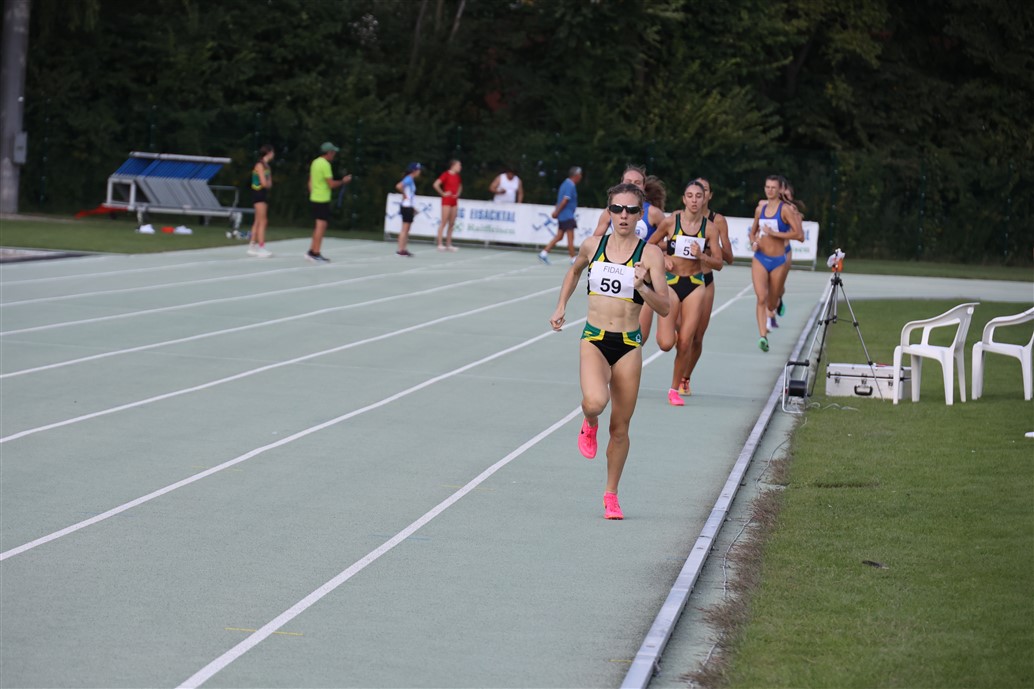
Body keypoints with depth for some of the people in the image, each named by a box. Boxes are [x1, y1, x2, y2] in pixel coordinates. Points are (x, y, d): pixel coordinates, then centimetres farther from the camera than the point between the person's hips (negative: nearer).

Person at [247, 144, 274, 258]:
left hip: (264, 194, 9)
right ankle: (261, 248, -10)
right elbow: (264, 183, -20)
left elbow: (269, 183, 12)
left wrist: (267, 184, -8)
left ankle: (252, 246, 16)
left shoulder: (266, 165, 15)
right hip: (259, 194, -9)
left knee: (258, 222, 11)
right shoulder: (260, 165, -14)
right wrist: (268, 184, 1)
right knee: (263, 222, -9)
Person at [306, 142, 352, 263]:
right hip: (322, 200, -9)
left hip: (314, 198, 9)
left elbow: (311, 182, 16)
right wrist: (343, 181, -4)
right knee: (321, 226, -5)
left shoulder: (315, 162, 11)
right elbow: (331, 184, -18)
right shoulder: (325, 164, -16)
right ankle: (316, 254, -4)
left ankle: (312, 251, 16)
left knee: (320, 226, 15)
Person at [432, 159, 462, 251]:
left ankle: (448, 244, 12)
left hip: (454, 201, 8)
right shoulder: (446, 174, -12)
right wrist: (443, 193, -14)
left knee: (451, 224, 8)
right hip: (446, 201, -8)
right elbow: (436, 185, -21)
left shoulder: (457, 176, 11)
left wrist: (458, 193, 12)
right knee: (444, 223, -7)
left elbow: (460, 186, 30)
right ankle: (440, 244, -6)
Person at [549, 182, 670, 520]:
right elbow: (574, 270, 27)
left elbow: (664, 308, -7)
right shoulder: (592, 246, 3)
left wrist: (642, 287, -23)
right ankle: (590, 425, 9)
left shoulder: (650, 254, -4)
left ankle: (611, 494, 24)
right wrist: (561, 306, 20)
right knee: (595, 401, -29)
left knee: (620, 428, 6)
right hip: (594, 339, 0)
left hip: (629, 345, 0)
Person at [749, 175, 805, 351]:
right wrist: (753, 242, 1)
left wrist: (774, 233, -19)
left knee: (772, 304, 11)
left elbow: (799, 234, -16)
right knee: (761, 298, -17)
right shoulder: (760, 209, 8)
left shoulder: (785, 209, -8)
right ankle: (763, 336, -21)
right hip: (760, 259, 2)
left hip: (778, 261, -2)